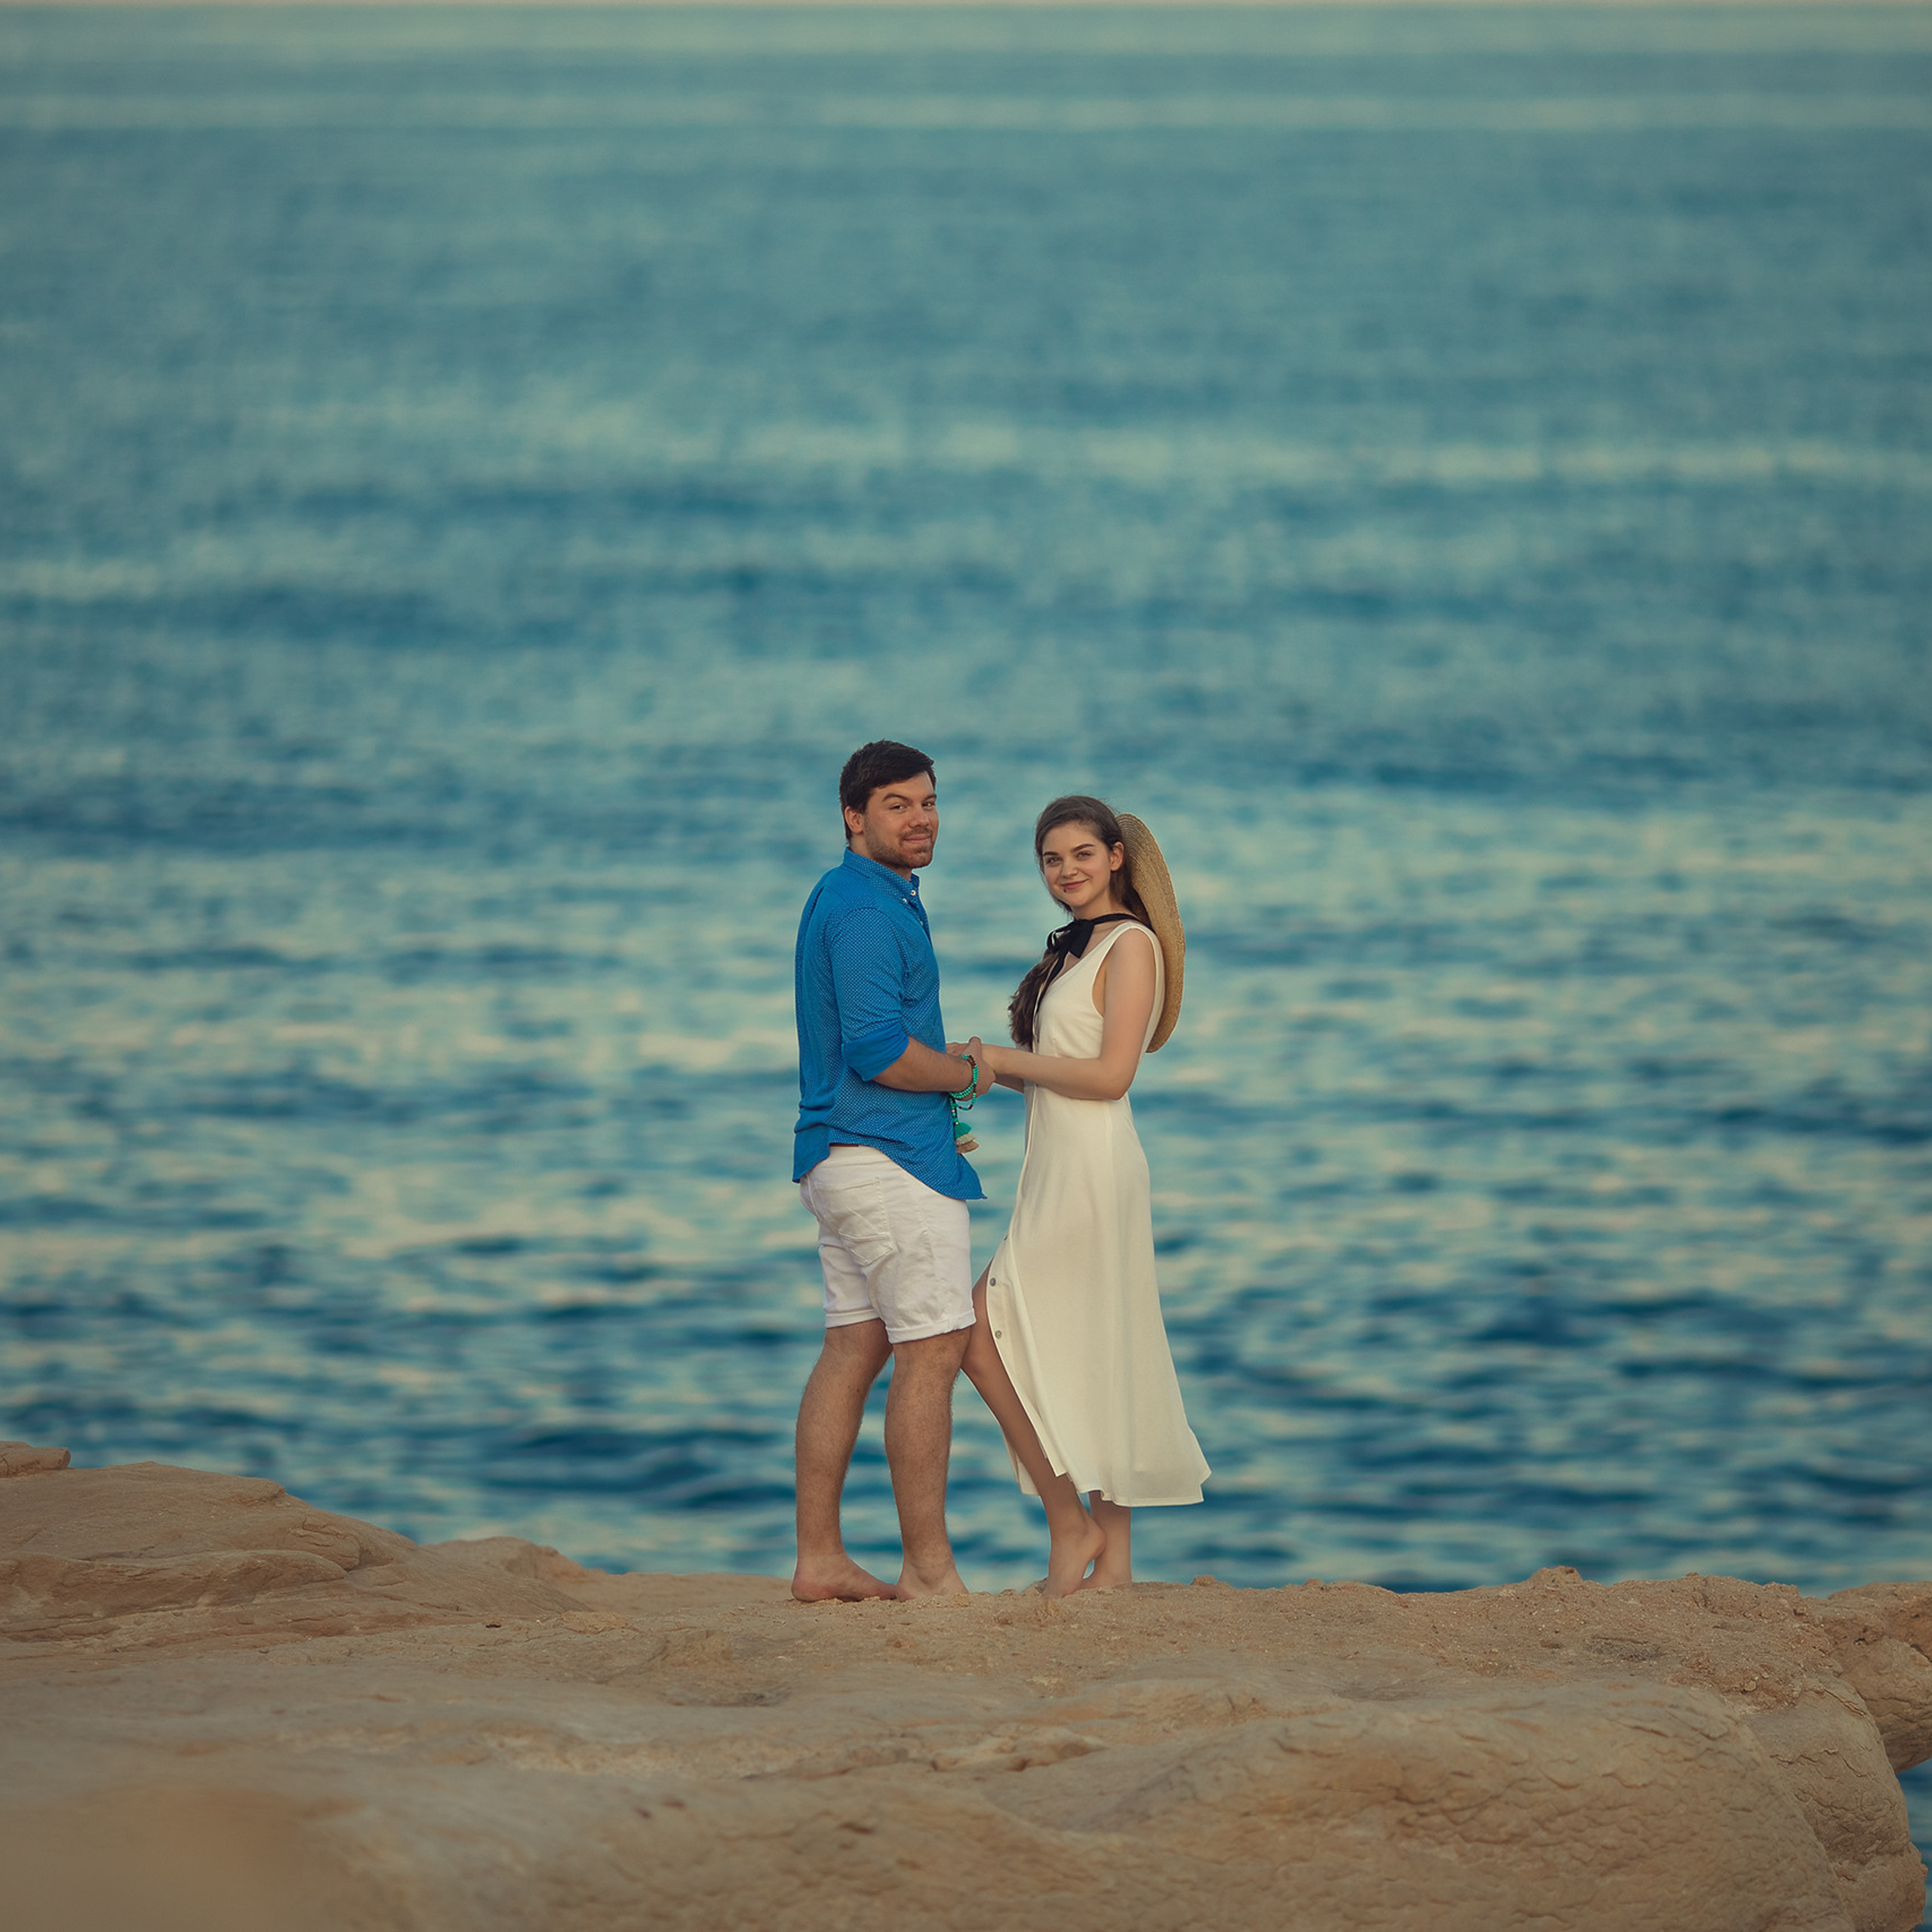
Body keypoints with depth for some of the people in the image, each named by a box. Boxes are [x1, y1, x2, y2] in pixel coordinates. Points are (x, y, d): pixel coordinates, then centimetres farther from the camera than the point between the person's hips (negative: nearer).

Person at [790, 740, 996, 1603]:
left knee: (854, 1348, 10)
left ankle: (820, 1562, 11)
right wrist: (970, 1072, -7)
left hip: (840, 1155, 10)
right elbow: (878, 1051, -22)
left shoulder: (845, 899, 19)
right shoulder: (868, 909, -15)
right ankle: (929, 1572, -6)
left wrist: (946, 1069, 15)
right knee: (932, 1352, -8)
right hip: (891, 1156, -10)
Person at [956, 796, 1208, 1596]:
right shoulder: (1079, 946, 18)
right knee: (1091, 1366, 8)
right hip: (1058, 1171, 9)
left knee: (984, 1339, -10)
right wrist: (989, 1070, 6)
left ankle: (1071, 1525, -4)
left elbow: (1110, 1075, -17)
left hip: (1092, 1171, -9)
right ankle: (1113, 1560, 9)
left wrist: (1006, 1059, -10)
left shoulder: (1132, 945, -10)